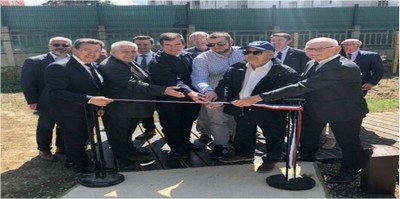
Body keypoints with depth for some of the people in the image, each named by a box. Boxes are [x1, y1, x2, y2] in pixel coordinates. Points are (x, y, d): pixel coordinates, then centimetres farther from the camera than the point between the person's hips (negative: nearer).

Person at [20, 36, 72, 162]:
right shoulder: (34, 61, -7)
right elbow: (27, 83, -9)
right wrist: (33, 101, -14)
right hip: (47, 102, -3)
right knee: (46, 126, 10)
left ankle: (61, 147, 32)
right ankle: (44, 150, 28)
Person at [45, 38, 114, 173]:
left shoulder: (92, 66, 5)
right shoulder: (58, 67, -22)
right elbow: (56, 92, -30)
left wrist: (100, 102, -3)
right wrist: (90, 100, -36)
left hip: (89, 111, 9)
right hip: (70, 113, -8)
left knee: (83, 137, 23)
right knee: (74, 138, 10)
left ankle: (73, 159, 45)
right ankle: (83, 164, 29)